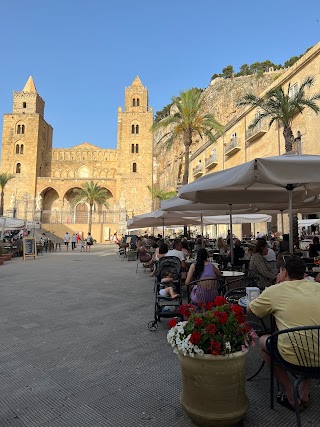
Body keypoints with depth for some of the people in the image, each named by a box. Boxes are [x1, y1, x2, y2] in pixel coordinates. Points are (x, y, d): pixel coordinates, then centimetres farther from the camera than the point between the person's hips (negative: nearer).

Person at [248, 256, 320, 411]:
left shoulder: (274, 290, -5)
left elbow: (249, 309, 11)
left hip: (294, 357, -4)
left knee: (263, 340, 26)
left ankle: (290, 398, 27)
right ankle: (304, 394, 37)